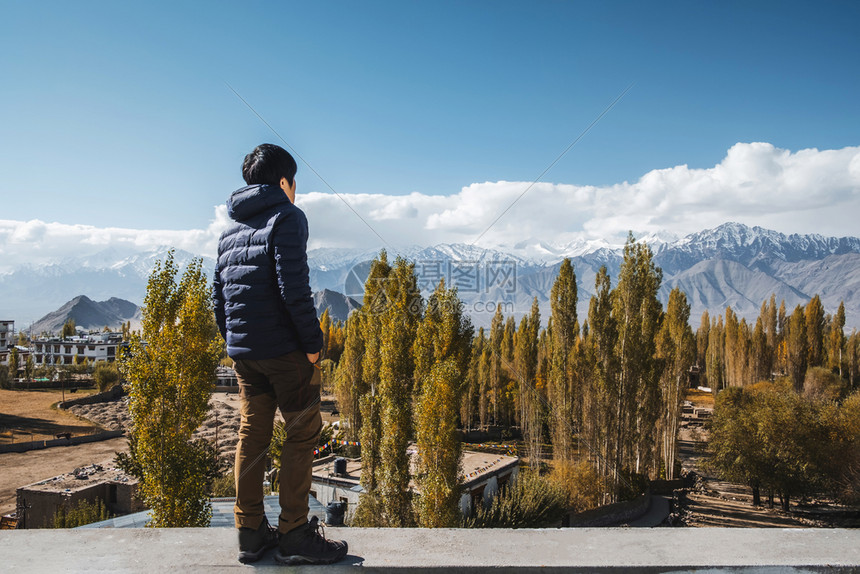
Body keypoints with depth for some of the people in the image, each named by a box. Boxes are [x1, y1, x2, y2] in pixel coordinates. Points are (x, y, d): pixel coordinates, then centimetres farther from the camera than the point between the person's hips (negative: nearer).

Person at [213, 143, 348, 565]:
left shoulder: (231, 230, 16)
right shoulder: (286, 218, -7)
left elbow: (219, 295, 15)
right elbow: (294, 287, -18)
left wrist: (232, 343, 20)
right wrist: (313, 342, -13)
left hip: (242, 351, 8)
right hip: (283, 348, -8)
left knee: (252, 434, 12)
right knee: (302, 433, 1)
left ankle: (250, 532, 19)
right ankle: (294, 534, 6)